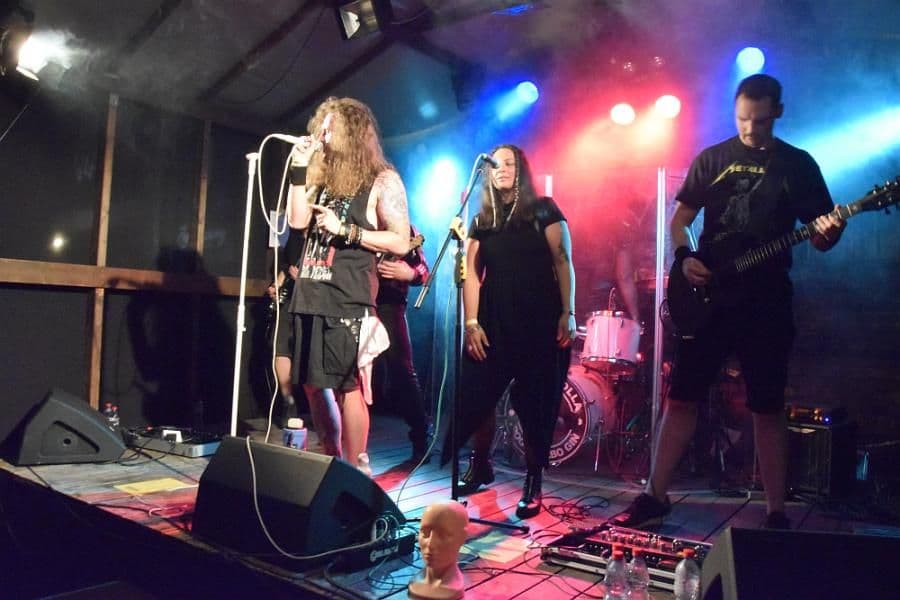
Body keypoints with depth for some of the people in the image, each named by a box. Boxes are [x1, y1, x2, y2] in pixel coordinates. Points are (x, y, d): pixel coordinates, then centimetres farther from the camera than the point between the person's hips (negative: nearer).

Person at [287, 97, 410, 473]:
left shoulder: (383, 180, -1)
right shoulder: (322, 175, 19)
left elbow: (400, 242, -8)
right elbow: (298, 221, 7)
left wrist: (345, 230, -14)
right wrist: (299, 169, 4)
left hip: (349, 299, -7)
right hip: (311, 295, 7)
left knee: (349, 386, -4)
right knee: (313, 384, 12)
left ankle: (355, 471, 7)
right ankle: (332, 464, 26)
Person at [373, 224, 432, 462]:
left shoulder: (404, 228, 8)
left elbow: (423, 270, 1)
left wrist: (409, 274, -19)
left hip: (388, 305, -3)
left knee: (401, 369, -6)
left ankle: (421, 438, 3)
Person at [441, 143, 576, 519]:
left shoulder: (544, 211, 3)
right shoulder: (482, 221, 12)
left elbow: (563, 263, -3)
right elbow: (472, 274, 5)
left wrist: (568, 314, -12)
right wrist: (471, 323, -4)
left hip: (541, 321, -3)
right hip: (494, 321, 3)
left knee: (534, 402, 0)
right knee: (477, 395, 4)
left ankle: (533, 484, 13)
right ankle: (480, 466, 27)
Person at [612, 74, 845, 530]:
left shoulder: (798, 164, 6)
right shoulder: (712, 159, 8)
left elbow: (821, 233, 5)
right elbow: (680, 216, 10)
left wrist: (830, 233, -19)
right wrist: (684, 258, -8)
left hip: (767, 305, -1)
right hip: (706, 298, 1)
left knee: (768, 408, 4)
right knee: (681, 399, 3)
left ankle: (776, 513, 16)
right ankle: (655, 497, 14)